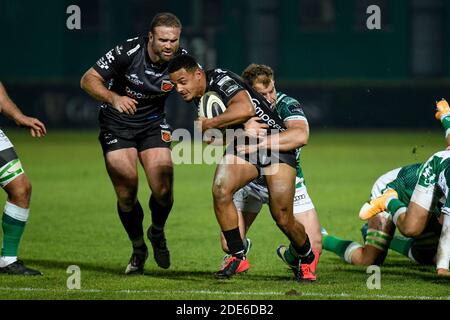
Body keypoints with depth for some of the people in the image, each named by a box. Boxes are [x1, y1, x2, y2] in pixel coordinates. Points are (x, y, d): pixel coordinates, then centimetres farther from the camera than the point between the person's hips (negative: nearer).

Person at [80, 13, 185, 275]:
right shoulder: (128, 52, -24)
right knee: (126, 193, -8)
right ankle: (138, 249, 18)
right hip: (117, 123, -2)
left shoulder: (182, 60, -17)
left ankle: (157, 233, 21)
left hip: (153, 124, 2)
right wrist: (114, 98, -37)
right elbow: (89, 80, -18)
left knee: (163, 190, -13)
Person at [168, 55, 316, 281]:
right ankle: (238, 257, -9)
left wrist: (210, 124, -28)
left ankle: (306, 257, 21)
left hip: (276, 143, -7)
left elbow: (245, 109, -38)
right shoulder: (200, 97, 6)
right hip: (243, 147, 7)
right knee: (220, 190, -22)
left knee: (283, 219, -10)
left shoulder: (222, 80, -21)